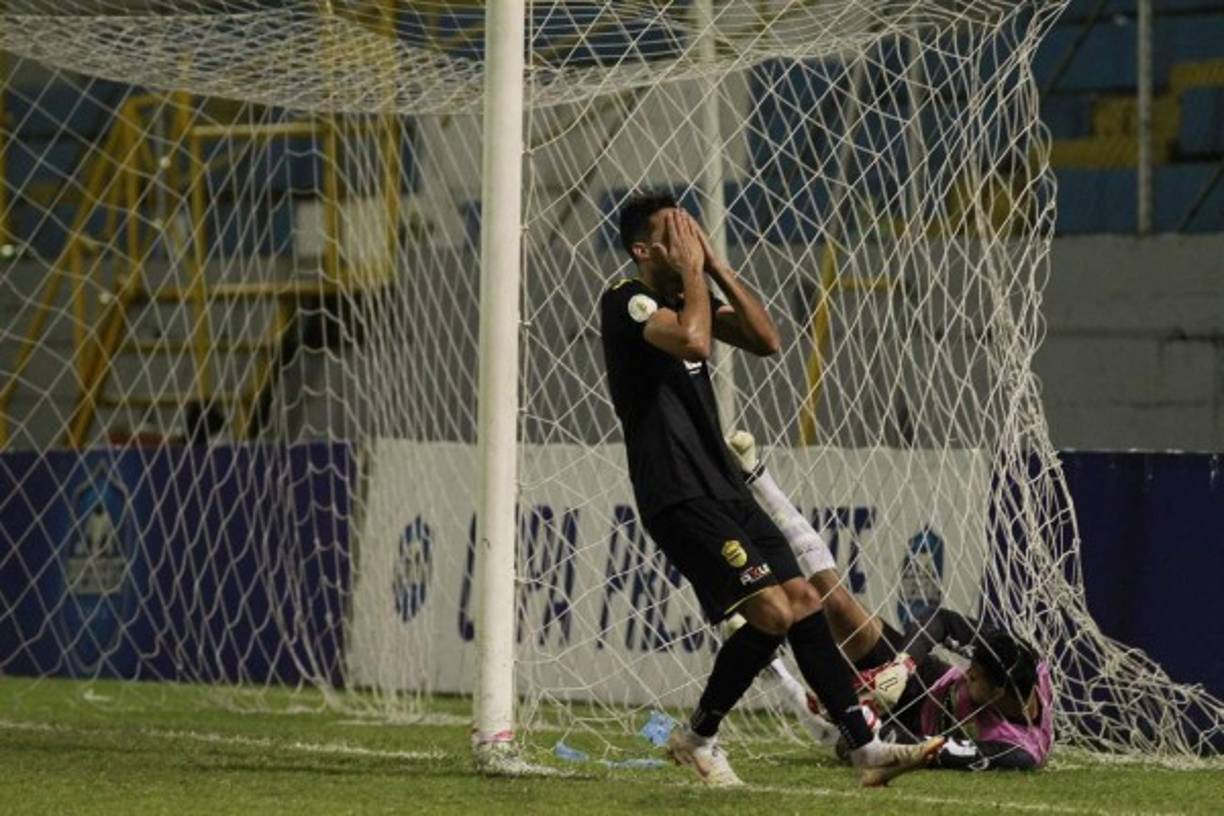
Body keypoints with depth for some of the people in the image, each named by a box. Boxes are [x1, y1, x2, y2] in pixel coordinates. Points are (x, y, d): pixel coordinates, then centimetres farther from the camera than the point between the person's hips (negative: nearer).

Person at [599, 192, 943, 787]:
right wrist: (692, 270, -14)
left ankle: (865, 748, 3)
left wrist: (717, 267, 3)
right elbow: (693, 340, -28)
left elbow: (765, 340, 9)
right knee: (772, 612, -16)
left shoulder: (686, 298, 16)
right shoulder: (627, 301, -11)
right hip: (677, 496, -9)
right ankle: (696, 738, 0)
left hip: (722, 486, 9)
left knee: (802, 599, 2)